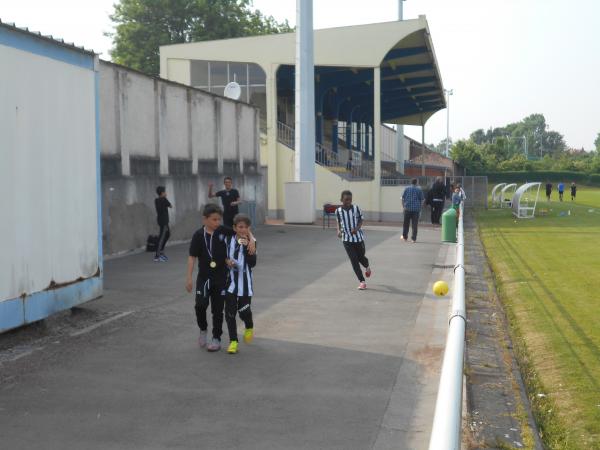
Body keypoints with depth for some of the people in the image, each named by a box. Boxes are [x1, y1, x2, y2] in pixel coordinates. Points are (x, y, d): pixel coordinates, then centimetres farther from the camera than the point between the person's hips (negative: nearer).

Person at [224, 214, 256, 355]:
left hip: (245, 282, -2)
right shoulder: (228, 240, 1)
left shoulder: (251, 243, -5)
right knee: (230, 312, 0)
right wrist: (227, 261, -7)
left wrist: (247, 247, -24)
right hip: (231, 281, 2)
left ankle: (249, 328, 34)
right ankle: (233, 341, 10)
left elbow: (252, 263, -15)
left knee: (244, 311, 0)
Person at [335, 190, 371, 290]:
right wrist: (338, 230, -9)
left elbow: (360, 220, -1)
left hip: (358, 237, 0)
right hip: (347, 239, 0)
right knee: (354, 260, -4)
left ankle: (367, 267, 51)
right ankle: (362, 281, 1)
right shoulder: (338, 211, -6)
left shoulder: (356, 208, -10)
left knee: (361, 257, 14)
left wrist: (357, 228, -20)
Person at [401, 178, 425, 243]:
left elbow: (403, 198, 4)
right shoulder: (419, 190, 1)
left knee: (406, 223, 11)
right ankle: (414, 239, -1)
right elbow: (421, 200, 3)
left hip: (407, 208, 1)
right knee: (415, 224, 1)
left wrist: (403, 206, 12)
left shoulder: (406, 189, 3)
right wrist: (420, 207, 13)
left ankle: (405, 237, 19)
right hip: (416, 209, -1)